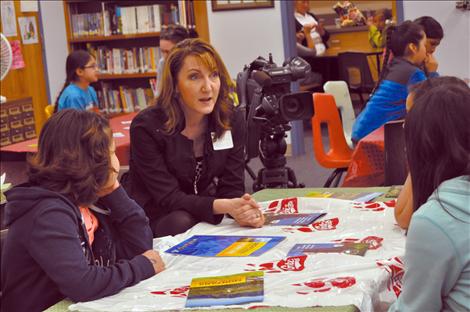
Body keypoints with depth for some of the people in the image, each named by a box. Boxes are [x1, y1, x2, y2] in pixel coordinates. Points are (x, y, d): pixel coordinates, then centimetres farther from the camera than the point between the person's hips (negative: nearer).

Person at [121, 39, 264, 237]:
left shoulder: (232, 120, -8)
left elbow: (232, 186, -9)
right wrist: (224, 206, -39)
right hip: (149, 218, -5)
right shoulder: (147, 126, -21)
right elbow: (168, 197, -24)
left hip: (202, 214, 5)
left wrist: (243, 211, -33)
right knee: (181, 222, -35)